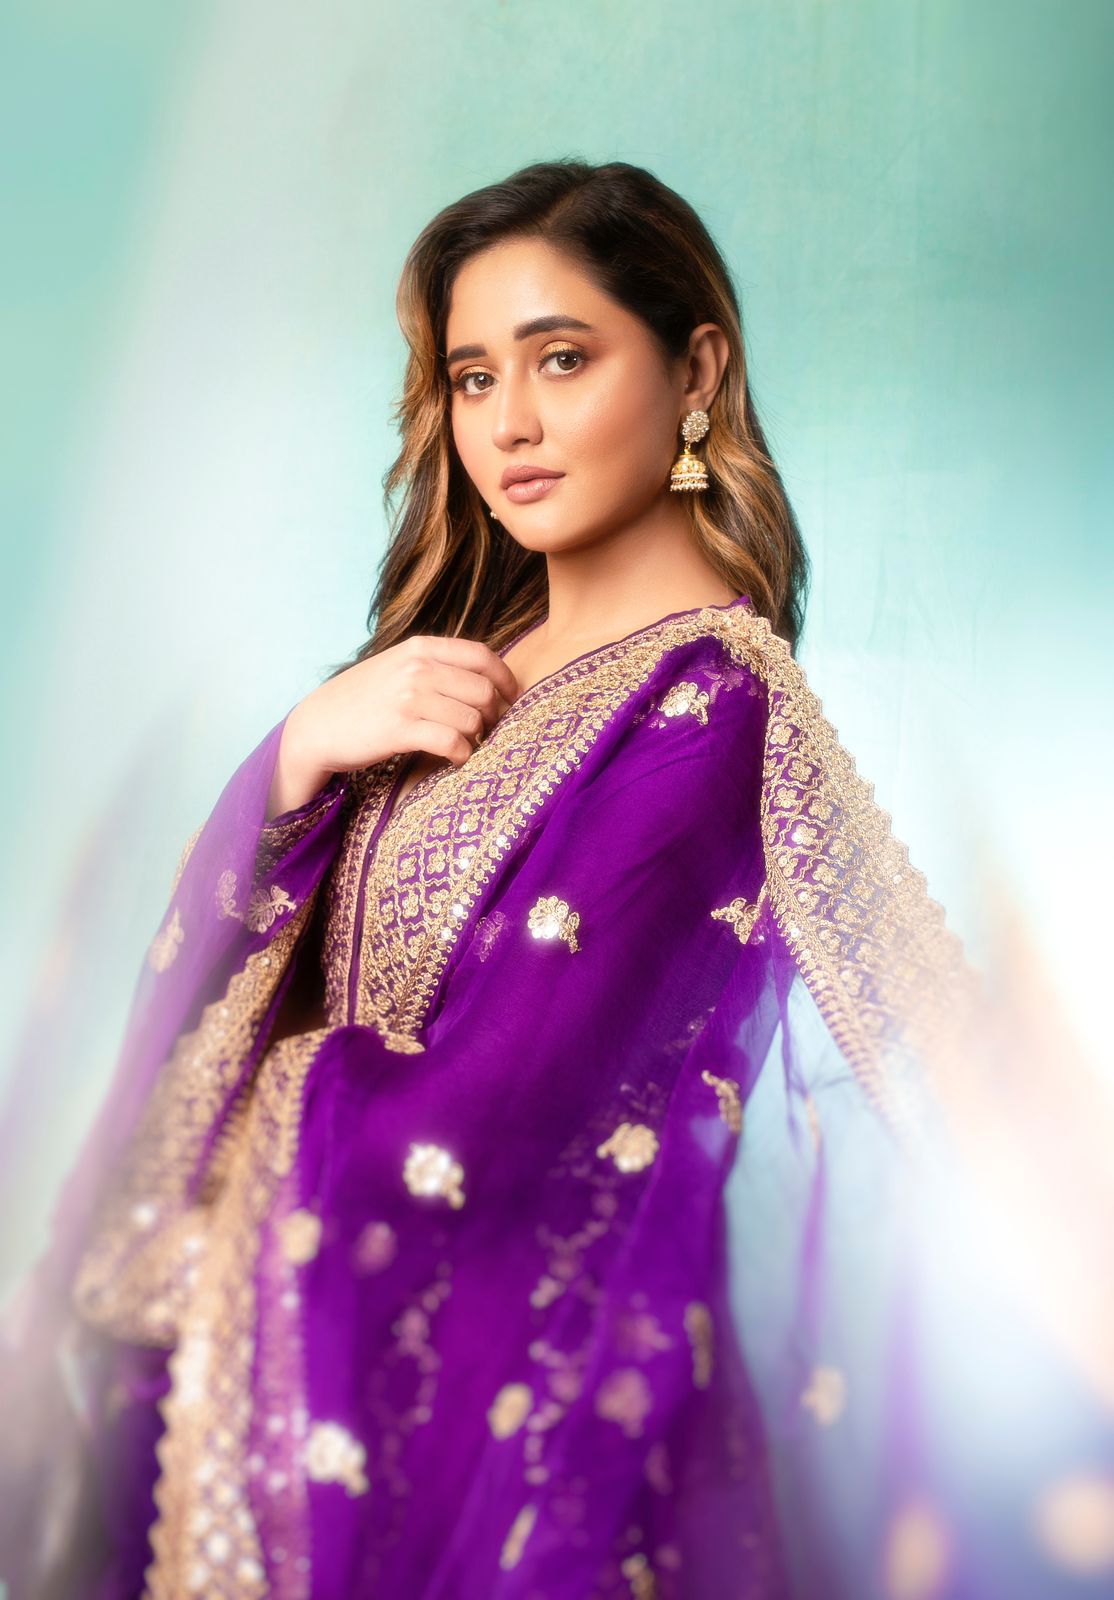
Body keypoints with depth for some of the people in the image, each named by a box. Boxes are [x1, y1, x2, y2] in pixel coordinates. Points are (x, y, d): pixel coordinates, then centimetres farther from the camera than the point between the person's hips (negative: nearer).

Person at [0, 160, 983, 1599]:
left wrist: (263, 1104, -7)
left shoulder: (700, 701, -21)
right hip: (331, 1326, 7)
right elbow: (203, 965, 0)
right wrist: (306, 747, -17)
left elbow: (470, 1133, -25)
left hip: (518, 1384, -7)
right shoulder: (469, 651, 1)